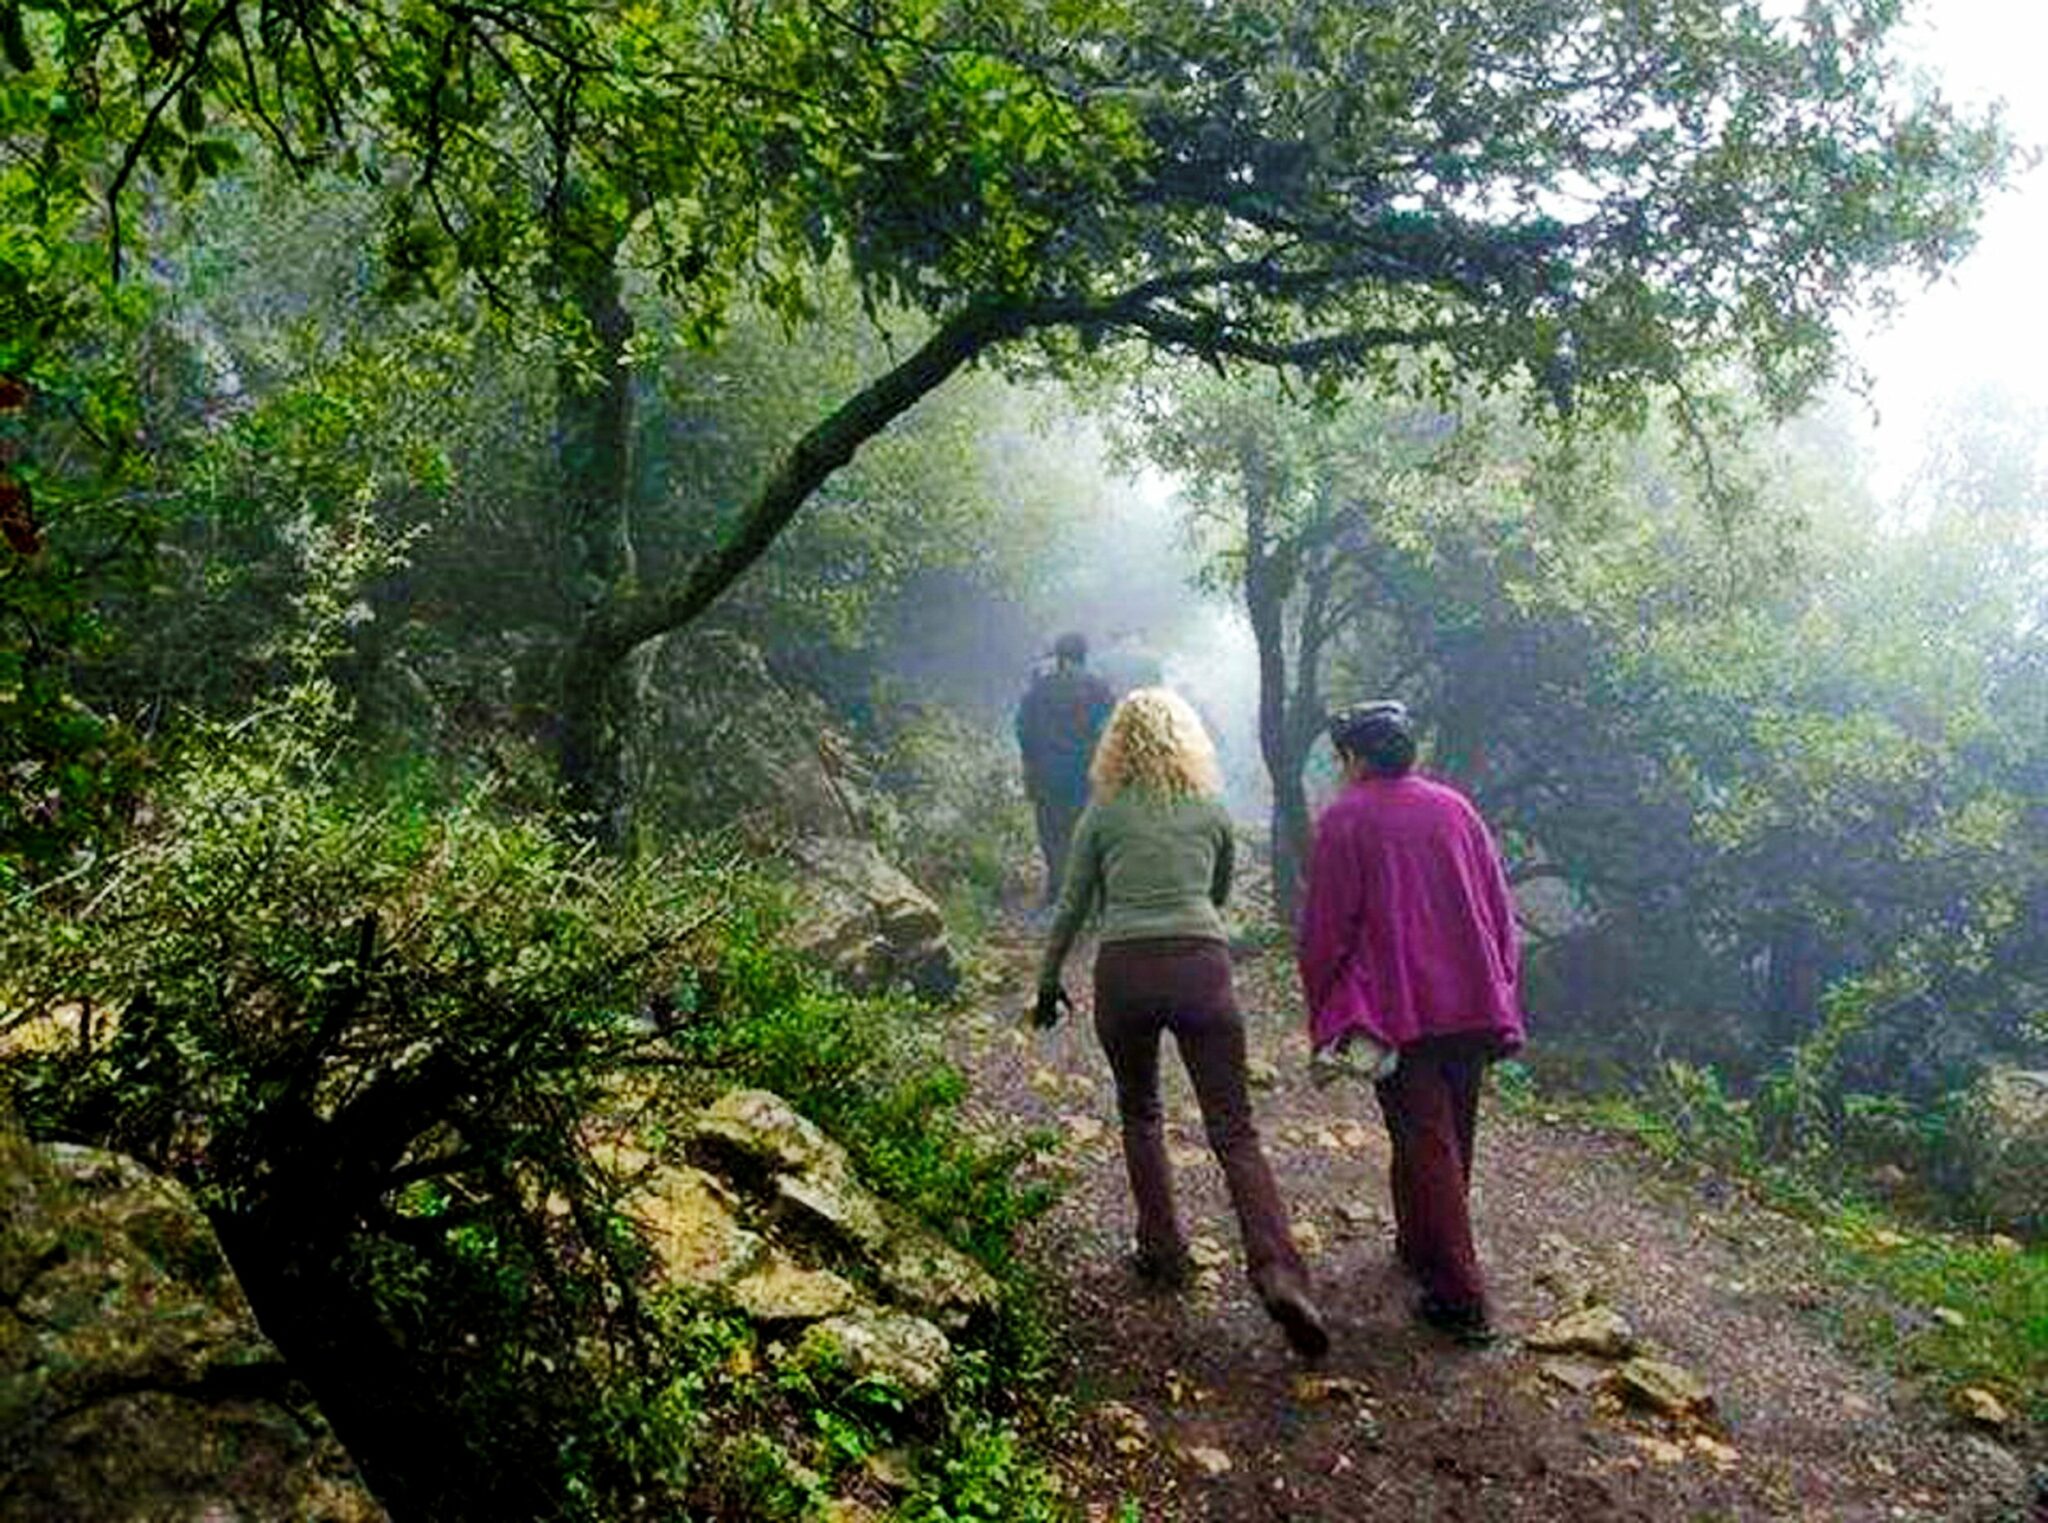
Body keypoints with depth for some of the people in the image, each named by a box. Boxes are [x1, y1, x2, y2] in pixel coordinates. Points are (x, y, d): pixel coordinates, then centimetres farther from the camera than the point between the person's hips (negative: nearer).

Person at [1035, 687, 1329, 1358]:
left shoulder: (1103, 812, 7)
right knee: (1234, 1132, -1)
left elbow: (1072, 906, 11)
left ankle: (1163, 1251, 22)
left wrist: (1048, 981, 23)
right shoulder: (1212, 810, 12)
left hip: (1124, 970, 0)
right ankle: (1279, 1272, -16)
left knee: (1140, 1115, 22)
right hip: (1201, 966, 1)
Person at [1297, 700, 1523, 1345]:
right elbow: (1500, 910, 11)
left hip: (1400, 1013, -5)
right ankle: (1421, 1246, 36)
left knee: (1426, 1146, -1)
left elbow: (1325, 930, -8)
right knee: (1451, 1138, 19)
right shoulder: (1455, 808, 9)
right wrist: (1500, 993, 17)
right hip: (1474, 1006, 5)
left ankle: (1460, 1297, -2)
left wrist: (1325, 1012, 2)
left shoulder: (1343, 820, -6)